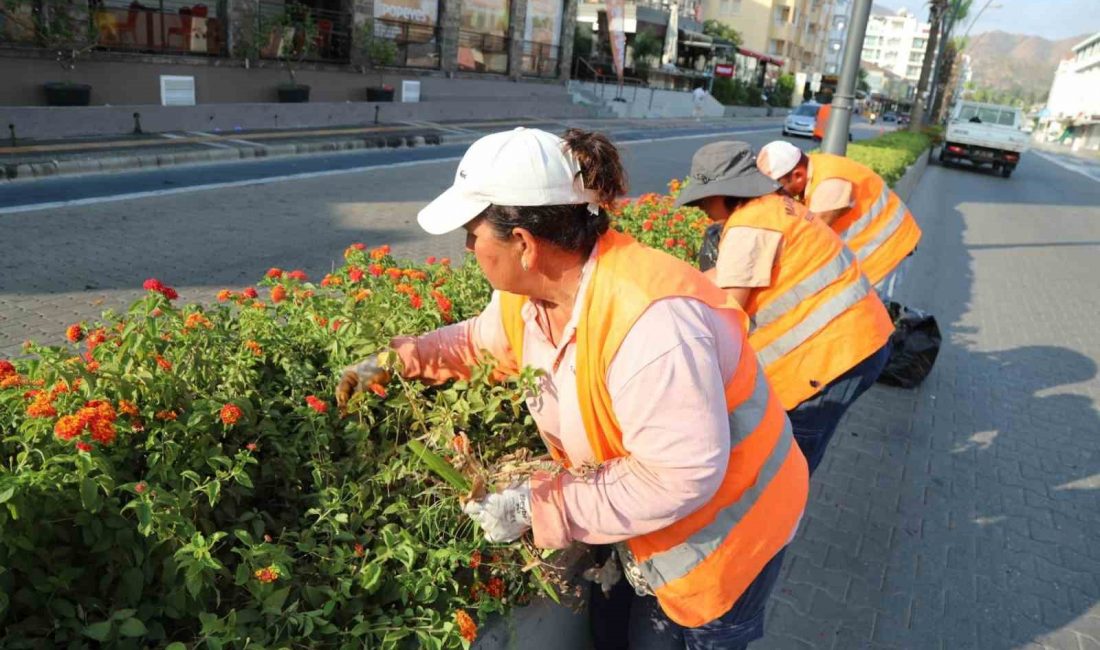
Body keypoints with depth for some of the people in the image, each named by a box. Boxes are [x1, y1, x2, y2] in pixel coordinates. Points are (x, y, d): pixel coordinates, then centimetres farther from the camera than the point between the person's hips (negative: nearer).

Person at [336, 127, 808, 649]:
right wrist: (399, 361, -1)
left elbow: (681, 477, -36)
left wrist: (541, 506, -32)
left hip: (724, 528, -7)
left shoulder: (649, 320, -39)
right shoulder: (528, 289, -10)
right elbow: (481, 341, 13)